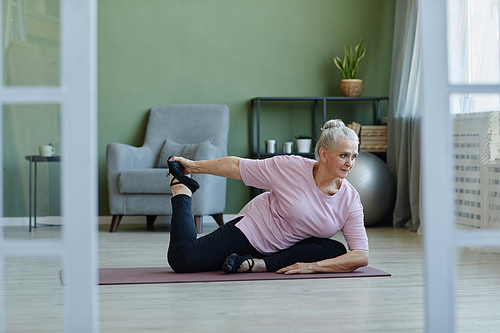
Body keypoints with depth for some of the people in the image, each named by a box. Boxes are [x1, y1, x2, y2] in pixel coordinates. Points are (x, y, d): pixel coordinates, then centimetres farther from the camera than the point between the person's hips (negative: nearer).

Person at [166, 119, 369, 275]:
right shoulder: (290, 167, -23)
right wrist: (193, 166, -5)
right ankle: (181, 187, 8)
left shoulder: (350, 200, -17)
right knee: (181, 259, -15)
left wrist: (313, 267, -31)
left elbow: (361, 257, -21)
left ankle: (255, 264, -25)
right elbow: (236, 167, -11)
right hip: (252, 230, -3)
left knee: (335, 251, -27)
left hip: (288, 250, 3)